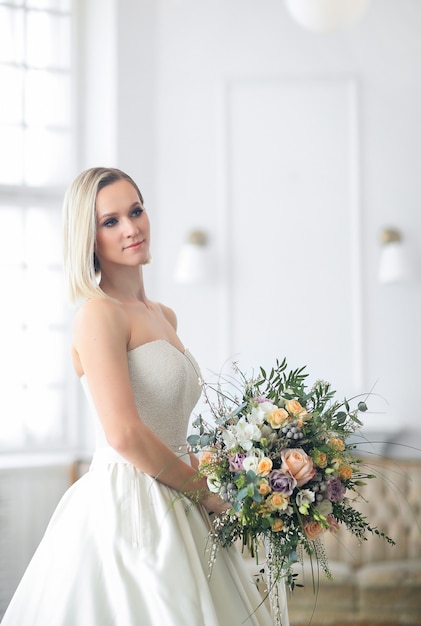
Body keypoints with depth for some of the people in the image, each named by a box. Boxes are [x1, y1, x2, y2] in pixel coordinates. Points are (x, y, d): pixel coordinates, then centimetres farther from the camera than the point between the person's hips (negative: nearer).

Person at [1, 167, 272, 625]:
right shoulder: (99, 313, -12)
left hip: (175, 511, 8)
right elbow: (124, 434, -21)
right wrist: (203, 490, -10)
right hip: (124, 508, -8)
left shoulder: (164, 317, 14)